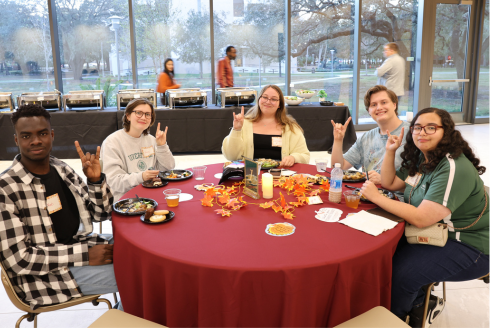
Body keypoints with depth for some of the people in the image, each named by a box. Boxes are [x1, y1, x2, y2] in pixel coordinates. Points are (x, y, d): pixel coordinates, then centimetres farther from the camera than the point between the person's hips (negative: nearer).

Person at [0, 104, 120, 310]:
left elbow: (101, 214, 7)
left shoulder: (62, 169, 2)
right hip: (43, 276, -6)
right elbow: (17, 259, -19)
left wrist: (95, 180, -12)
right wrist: (85, 256, -21)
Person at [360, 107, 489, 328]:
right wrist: (390, 151, 1)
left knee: (399, 272, -25)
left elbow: (421, 219, -31)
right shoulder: (421, 158, 4)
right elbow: (390, 183, 16)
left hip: (467, 246, -9)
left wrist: (375, 197, -24)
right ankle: (421, 303, 13)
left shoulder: (454, 169, -25)